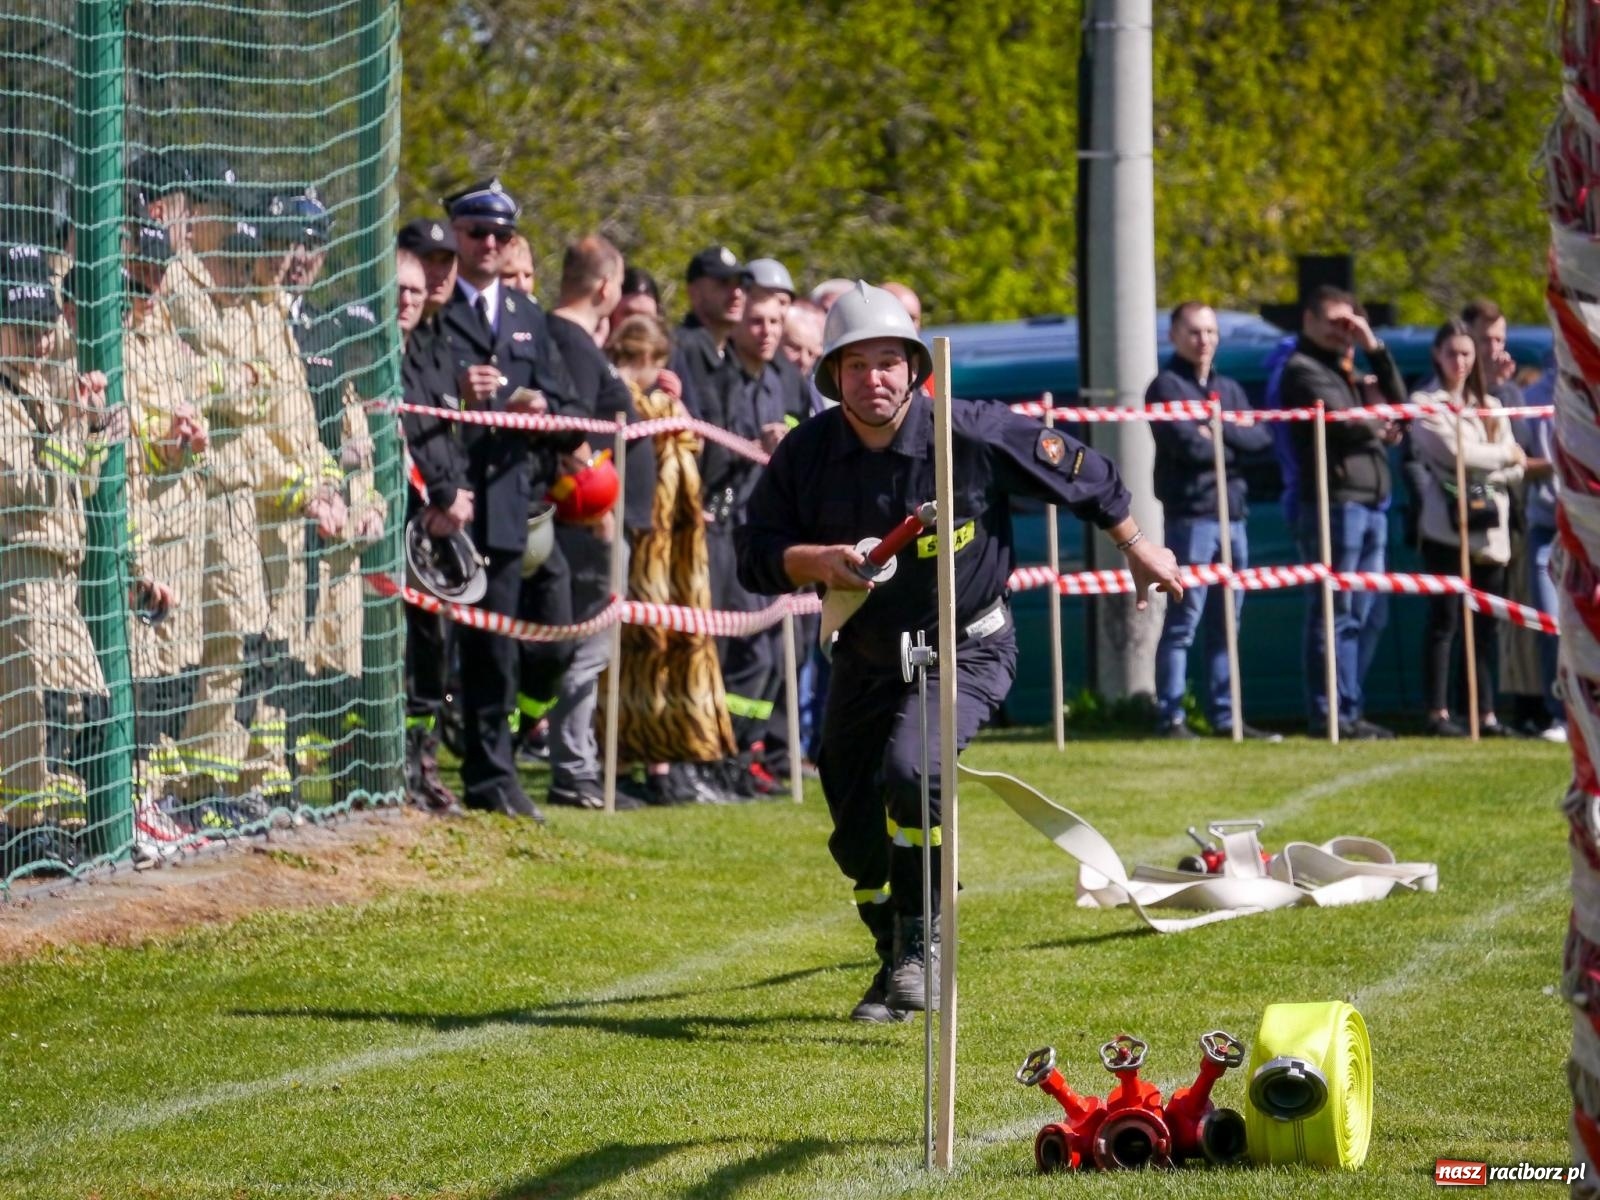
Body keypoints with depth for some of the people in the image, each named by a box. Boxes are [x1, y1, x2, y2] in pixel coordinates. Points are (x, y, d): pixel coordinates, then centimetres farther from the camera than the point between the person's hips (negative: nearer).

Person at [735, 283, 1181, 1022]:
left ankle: (923, 939, -12)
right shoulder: (806, 454, -10)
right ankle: (895, 960, 34)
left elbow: (1081, 475, -4)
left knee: (908, 768, -30)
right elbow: (754, 556, -6)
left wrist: (1138, 548, 8)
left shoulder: (974, 435, -18)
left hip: (967, 653, -5)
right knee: (856, 833, 9)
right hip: (865, 658, 5)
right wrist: (817, 561, -27)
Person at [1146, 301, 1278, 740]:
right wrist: (1235, 443, -1)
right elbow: (1188, 445, -15)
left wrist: (1219, 431, -8)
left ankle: (1225, 716, 13)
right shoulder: (1166, 387, -2)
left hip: (1232, 518, 7)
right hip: (1191, 517, -7)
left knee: (1226, 625, 9)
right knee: (1182, 623, -8)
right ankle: (1170, 717, -7)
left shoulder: (1228, 389, 19)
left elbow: (1261, 439, 6)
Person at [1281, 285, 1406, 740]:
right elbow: (1339, 418, -14)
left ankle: (1349, 711, 14)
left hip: (1371, 503, 9)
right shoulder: (1302, 370, -2)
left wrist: (1375, 349, 9)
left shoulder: (1345, 370, 25)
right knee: (1334, 614, -8)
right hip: (1334, 501, -9)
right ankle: (1327, 714, -7)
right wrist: (1380, 430, 4)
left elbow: (1398, 404, 17)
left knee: (1363, 617, 9)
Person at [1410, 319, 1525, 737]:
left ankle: (1486, 714, 6)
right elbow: (1454, 452, -11)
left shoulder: (1489, 406, 17)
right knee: (1444, 621, -5)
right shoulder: (1424, 404, 2)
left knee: (1486, 624, 4)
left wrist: (1479, 463, -9)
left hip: (1490, 528, 5)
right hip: (1447, 525, -5)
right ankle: (1438, 713, -2)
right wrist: (1505, 454, 1)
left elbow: (1515, 470, 9)